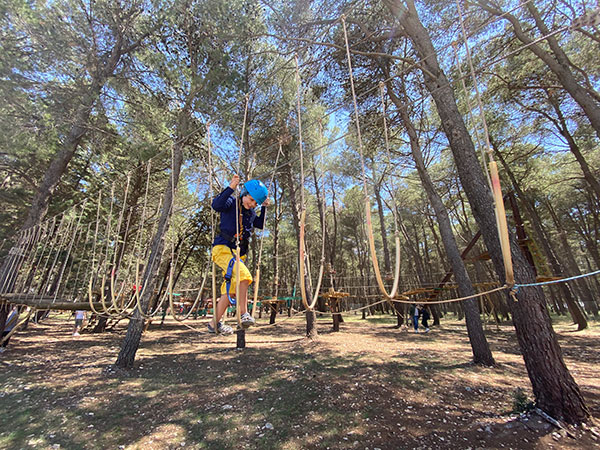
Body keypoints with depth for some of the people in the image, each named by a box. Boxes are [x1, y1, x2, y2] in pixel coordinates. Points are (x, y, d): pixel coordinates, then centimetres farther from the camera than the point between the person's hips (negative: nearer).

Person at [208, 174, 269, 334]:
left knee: (231, 290, 8)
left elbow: (261, 225, 25)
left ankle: (215, 323, 20)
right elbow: (216, 205, -23)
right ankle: (243, 314, -19)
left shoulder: (251, 213, 16)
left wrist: (264, 208, 17)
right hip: (222, 249, -8)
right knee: (244, 275, -29)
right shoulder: (231, 203, -4)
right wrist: (231, 188, -28)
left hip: (238, 253, 8)